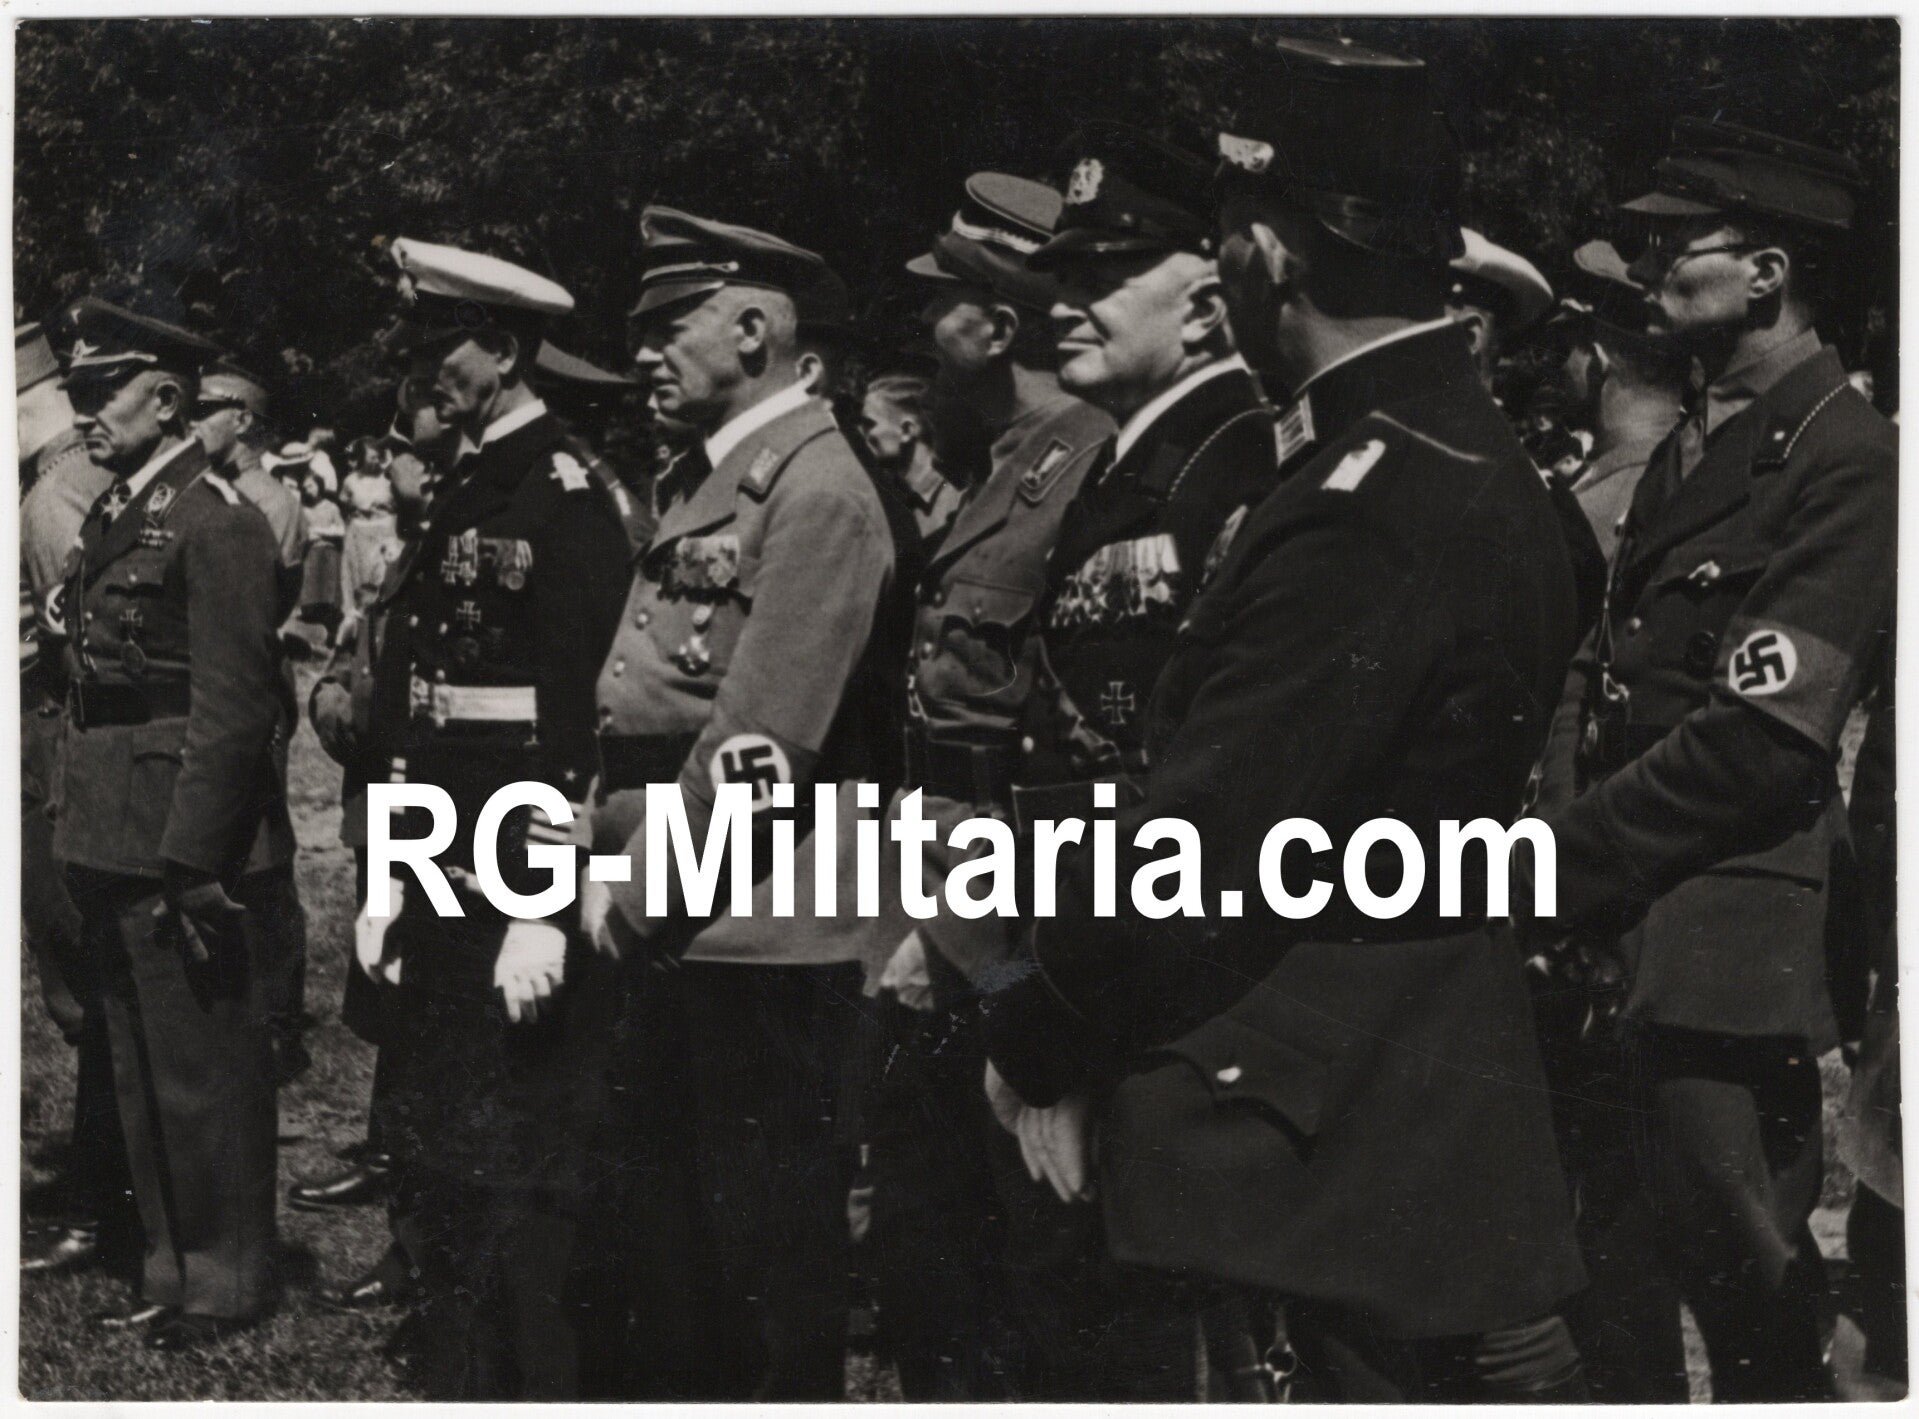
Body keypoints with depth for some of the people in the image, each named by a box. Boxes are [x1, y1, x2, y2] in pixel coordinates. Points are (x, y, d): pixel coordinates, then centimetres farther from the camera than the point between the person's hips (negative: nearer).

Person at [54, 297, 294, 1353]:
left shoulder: (216, 522, -13)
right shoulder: (110, 519, 14)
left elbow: (231, 709, -17)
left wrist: (191, 862, -19)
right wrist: (83, 841, 13)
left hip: (190, 848, -9)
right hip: (112, 847, 9)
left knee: (205, 1076, 1)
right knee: (140, 1074, 17)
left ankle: (226, 1280, 14)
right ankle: (172, 1264, 29)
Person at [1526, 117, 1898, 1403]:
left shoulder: (1849, 461, -11)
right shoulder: (1693, 447, 17)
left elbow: (1760, 740, -17)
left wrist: (1562, 861, -12)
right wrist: (1566, 839, 1)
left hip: (1725, 944, -8)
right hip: (1614, 929, 8)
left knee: (1749, 1290, -2)